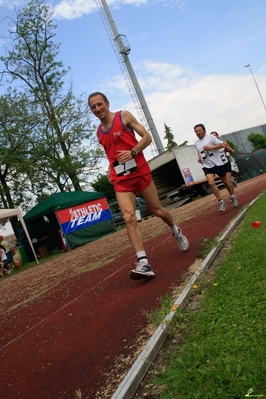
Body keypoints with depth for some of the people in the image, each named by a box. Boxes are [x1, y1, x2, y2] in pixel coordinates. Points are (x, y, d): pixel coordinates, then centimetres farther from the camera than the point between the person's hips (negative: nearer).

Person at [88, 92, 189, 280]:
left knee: (157, 210, 10)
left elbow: (147, 137, -5)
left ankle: (176, 231, 41)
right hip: (121, 180, 3)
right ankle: (143, 263, -17)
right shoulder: (99, 132, 13)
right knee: (129, 218, -15)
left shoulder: (124, 116, -2)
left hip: (140, 172, -3)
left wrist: (132, 152, -21)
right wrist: (110, 168, 7)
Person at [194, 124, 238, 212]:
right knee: (211, 183, -19)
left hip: (218, 163, -3)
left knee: (225, 181, 12)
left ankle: (232, 197, 36)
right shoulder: (196, 143, 9)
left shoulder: (210, 137, -6)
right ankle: (221, 202, -9)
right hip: (206, 166, 3)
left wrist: (211, 147, -21)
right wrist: (199, 157, 9)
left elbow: (222, 145, -9)